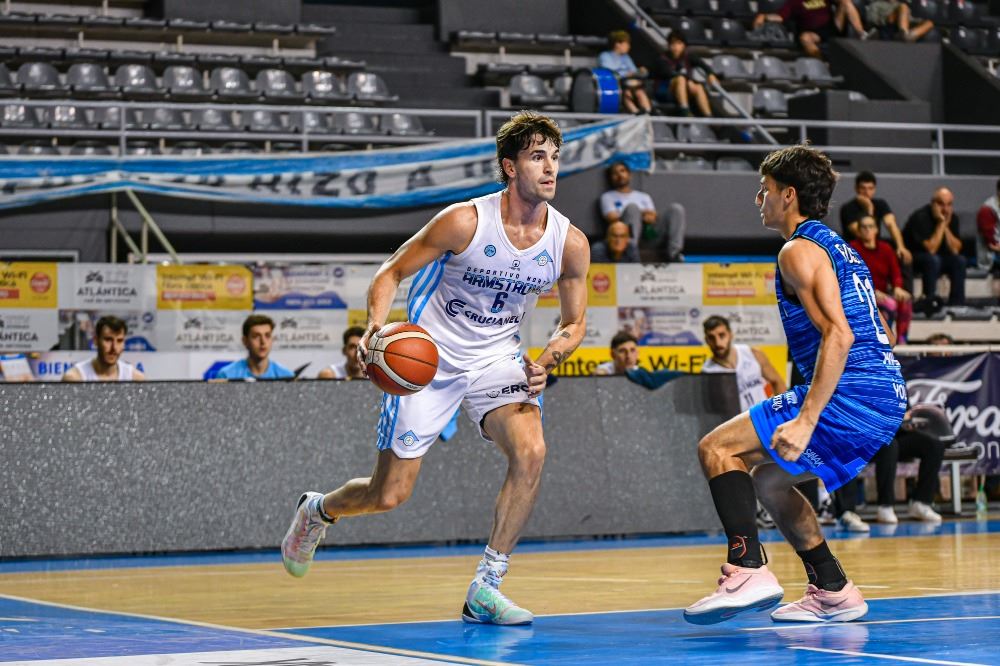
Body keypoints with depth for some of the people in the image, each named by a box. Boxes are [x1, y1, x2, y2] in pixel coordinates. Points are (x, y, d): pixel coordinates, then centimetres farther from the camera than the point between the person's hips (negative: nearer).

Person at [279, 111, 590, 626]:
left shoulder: (570, 243, -9)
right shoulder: (465, 221, -20)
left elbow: (574, 323, 5)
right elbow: (392, 272, -9)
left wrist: (544, 364, -15)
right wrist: (375, 326, -28)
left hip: (496, 360, 3)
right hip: (429, 357, -3)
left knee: (530, 452, -27)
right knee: (389, 496, 0)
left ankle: (485, 589, -16)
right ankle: (318, 510, 37)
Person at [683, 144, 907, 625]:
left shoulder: (799, 251, -7)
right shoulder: (839, 247, 24)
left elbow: (838, 336, -20)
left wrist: (805, 420, -24)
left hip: (850, 396, -10)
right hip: (886, 400, 10)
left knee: (717, 448, -8)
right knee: (767, 477, 23)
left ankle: (749, 568, -21)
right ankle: (833, 591, 20)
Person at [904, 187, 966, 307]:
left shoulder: (952, 218, -4)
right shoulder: (921, 217, -23)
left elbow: (955, 250, -11)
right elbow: (930, 249, -29)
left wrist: (946, 226, -20)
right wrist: (941, 224, -27)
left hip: (938, 257, 6)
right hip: (911, 258, -6)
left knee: (959, 260, -17)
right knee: (932, 260, -34)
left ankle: (957, 305, -14)